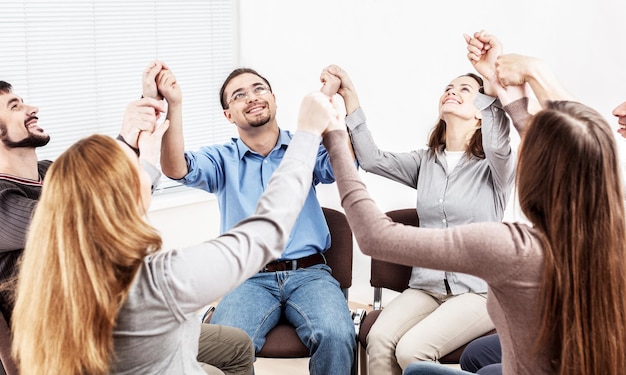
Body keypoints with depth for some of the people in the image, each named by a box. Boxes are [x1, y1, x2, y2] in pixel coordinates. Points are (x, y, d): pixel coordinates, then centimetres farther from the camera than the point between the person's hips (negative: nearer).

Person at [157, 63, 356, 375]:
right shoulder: (221, 159, 12)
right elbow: (175, 169, -8)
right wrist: (174, 106, -22)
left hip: (309, 274, 0)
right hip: (250, 279, 0)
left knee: (336, 336, -31)